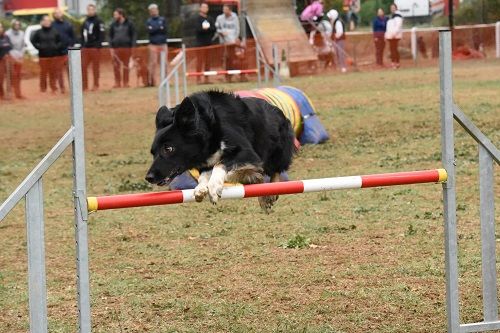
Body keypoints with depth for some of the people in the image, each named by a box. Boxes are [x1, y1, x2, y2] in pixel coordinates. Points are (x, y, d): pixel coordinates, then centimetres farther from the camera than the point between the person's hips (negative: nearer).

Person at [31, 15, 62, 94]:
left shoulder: (54, 32, 4)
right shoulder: (39, 32, 0)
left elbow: (60, 41, 11)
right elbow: (33, 41, 5)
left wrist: (57, 47, -4)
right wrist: (39, 47, -5)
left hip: (53, 55, 2)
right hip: (43, 56, -2)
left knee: (53, 72, 5)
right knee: (43, 72, 0)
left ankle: (53, 88, 14)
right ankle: (43, 89, 6)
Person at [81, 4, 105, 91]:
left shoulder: (98, 21, -4)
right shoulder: (85, 22, 16)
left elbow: (101, 34, -10)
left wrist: (98, 45, -18)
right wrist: (82, 44, 10)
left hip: (95, 48, -6)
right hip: (86, 48, 6)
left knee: (95, 67, 0)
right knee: (83, 67, 0)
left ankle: (96, 85, 7)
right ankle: (85, 85, 5)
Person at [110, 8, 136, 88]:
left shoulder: (129, 24, 4)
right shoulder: (113, 24, 8)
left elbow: (133, 35, 5)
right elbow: (110, 36, 10)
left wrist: (132, 46, -4)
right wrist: (111, 47, 0)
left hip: (126, 47, -1)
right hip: (116, 48, 1)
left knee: (126, 66, 4)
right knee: (116, 66, -3)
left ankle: (126, 83, 9)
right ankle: (117, 83, 2)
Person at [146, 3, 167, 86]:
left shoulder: (163, 19, 11)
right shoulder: (149, 21, 7)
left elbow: (165, 30, -2)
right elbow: (150, 31, -10)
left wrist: (155, 30, -9)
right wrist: (160, 28, -10)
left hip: (163, 44, 2)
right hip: (153, 44, -2)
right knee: (153, 63, -8)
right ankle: (151, 80, -7)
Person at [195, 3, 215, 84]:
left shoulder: (210, 19, 13)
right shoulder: (198, 19, -3)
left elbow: (214, 29, 2)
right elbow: (198, 29, -16)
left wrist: (206, 28, -11)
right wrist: (209, 29, -13)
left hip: (209, 43, 5)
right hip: (201, 43, -5)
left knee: (208, 61, 6)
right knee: (200, 60, -7)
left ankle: (206, 78, 11)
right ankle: (198, 79, -8)